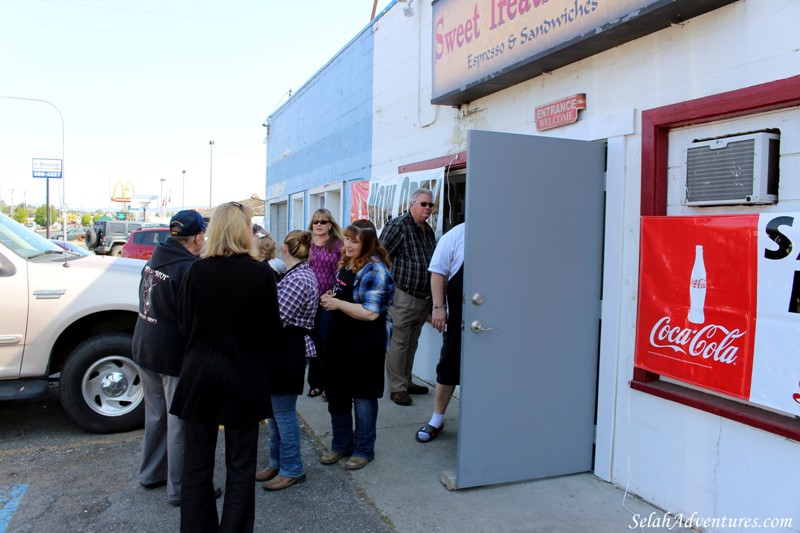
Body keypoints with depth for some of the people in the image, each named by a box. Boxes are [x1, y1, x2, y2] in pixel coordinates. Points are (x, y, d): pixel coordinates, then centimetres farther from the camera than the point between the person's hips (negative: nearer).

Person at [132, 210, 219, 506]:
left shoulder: (154, 260, 4)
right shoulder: (189, 268, -22)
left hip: (145, 348, 9)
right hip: (175, 355, -9)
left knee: (155, 415, 22)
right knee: (180, 422, 4)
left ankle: (152, 473, 37)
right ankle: (180, 488, 15)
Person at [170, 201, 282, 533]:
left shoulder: (196, 271, -6)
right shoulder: (261, 274, -13)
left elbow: (184, 323, 2)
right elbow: (273, 331, -6)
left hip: (199, 374, 3)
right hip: (243, 379, -2)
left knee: (197, 462, 16)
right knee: (240, 464, 12)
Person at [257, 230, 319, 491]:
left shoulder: (298, 279, -20)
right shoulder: (303, 274, 12)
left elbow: (277, 319, -20)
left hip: (288, 351, -10)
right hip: (285, 349, 10)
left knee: (282, 411, 1)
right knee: (275, 408, 18)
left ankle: (292, 469, 15)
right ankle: (277, 462, 31)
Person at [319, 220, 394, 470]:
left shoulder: (374, 270, -18)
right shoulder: (346, 264, 8)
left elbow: (371, 313, -24)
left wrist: (337, 304, -21)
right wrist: (330, 298, 2)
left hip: (365, 343, -8)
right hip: (340, 337, 8)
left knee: (363, 395, 7)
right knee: (336, 392, 15)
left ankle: (364, 449, 24)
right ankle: (341, 443, 33)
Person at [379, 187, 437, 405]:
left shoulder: (429, 230, 15)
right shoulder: (398, 225, -10)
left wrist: (434, 299, 20)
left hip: (423, 298, 8)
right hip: (403, 296, -8)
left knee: (412, 344, 16)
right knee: (399, 343, -1)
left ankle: (406, 381, 28)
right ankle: (397, 388, 7)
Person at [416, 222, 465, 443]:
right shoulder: (456, 235, -2)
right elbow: (438, 272, -3)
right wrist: (438, 307, -10)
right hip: (458, 316, -1)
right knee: (450, 366, 9)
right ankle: (437, 419, 25)